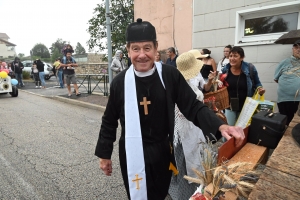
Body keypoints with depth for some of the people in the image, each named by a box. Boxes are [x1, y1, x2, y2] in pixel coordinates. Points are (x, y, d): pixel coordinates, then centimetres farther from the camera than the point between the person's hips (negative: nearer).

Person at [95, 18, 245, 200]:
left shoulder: (170, 76, -9)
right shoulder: (120, 82, -9)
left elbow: (193, 107, -6)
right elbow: (110, 120, 2)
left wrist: (220, 126, -22)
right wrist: (104, 154, 7)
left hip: (162, 151, 2)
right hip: (133, 154, -1)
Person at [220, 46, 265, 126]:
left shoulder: (250, 68, -10)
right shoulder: (225, 69, -4)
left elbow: (257, 83, 3)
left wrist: (260, 89, -16)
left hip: (245, 107, -1)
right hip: (230, 107, 1)